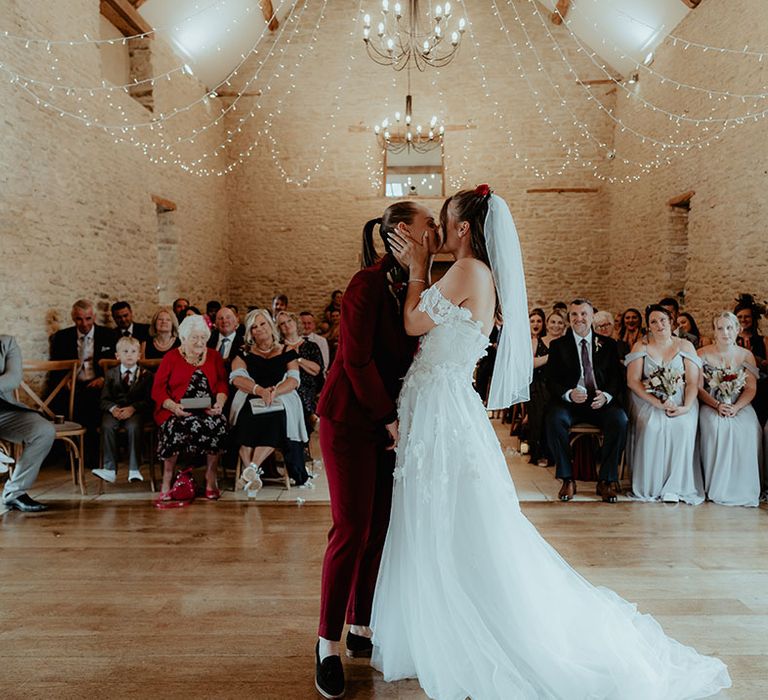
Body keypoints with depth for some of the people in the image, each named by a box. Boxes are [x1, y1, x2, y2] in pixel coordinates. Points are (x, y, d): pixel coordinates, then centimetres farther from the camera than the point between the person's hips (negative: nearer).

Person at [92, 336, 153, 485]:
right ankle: (110, 470, -26)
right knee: (107, 426, -28)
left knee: (133, 426, -32)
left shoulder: (146, 375, 7)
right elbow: (104, 399, 8)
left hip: (136, 411, -2)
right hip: (114, 410, 2)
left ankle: (134, 470, -27)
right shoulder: (110, 373, 14)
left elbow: (147, 400, -1)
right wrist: (113, 408, -14)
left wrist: (133, 408, -18)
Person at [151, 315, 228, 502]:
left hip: (207, 411, 2)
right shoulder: (171, 357, 9)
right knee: (179, 427, -35)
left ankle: (211, 479, -15)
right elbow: (157, 389, 3)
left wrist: (219, 403, -10)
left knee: (218, 424, -31)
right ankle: (167, 481, -18)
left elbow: (222, 383, 11)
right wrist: (173, 406, -16)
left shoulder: (214, 356, 17)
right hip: (177, 412, -2)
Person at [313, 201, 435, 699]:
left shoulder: (412, 285, 10)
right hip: (352, 420, -7)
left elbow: (409, 354, 10)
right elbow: (356, 359, -18)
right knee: (352, 529, -3)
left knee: (381, 528, 10)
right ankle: (328, 644, 14)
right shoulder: (370, 282, -14)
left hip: (389, 420, 7)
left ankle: (362, 628, 26)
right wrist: (391, 418, -12)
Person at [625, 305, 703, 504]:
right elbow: (632, 381, -4)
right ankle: (650, 486, -17)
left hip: (680, 402, 1)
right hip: (648, 401, -1)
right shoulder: (641, 346, 6)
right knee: (651, 427, -31)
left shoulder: (685, 345, 9)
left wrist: (686, 407, -17)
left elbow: (693, 382, 1)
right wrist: (657, 402, -16)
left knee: (683, 427, -30)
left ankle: (674, 486, -19)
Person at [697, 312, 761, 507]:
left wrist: (736, 407, -16)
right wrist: (717, 405, -17)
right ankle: (717, 487, -21)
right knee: (717, 427, -33)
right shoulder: (703, 354, 2)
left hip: (740, 405, 2)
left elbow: (751, 389, 3)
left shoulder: (746, 356, 9)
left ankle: (743, 489, -14)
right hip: (711, 405, -2)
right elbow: (698, 388, -1)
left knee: (749, 430, -29)